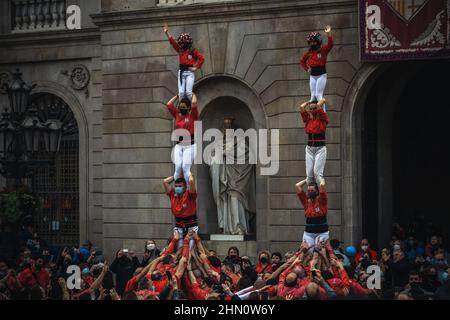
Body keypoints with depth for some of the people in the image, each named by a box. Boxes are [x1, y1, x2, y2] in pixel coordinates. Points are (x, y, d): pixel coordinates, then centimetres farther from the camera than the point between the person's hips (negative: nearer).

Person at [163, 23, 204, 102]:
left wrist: (196, 67, -4)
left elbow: (202, 59, -2)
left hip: (190, 72, -4)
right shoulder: (180, 50, 11)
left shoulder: (193, 51, -2)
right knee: (181, 92, -5)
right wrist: (167, 33, -1)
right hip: (181, 72, 4)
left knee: (188, 92, -14)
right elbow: (172, 42, 7)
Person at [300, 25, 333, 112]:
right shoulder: (308, 53, 6)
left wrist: (328, 34, -38)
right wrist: (307, 69, 6)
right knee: (313, 96, 8)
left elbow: (330, 44, -26)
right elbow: (302, 61, 21)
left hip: (321, 75, -5)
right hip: (312, 76, 5)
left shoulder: (323, 50, -6)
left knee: (318, 95, -13)